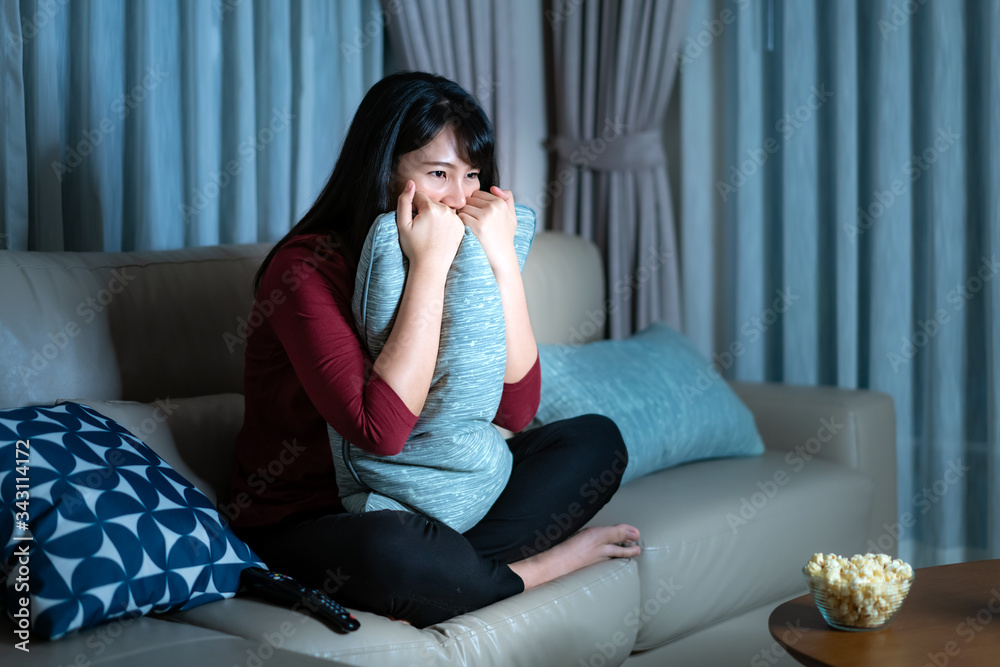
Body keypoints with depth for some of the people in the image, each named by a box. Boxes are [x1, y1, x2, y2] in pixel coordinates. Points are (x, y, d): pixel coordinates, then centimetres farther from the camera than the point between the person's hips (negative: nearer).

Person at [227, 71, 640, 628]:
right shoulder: (310, 267, -19)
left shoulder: (461, 255, 2)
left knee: (596, 440, -1)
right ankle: (537, 569, -10)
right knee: (388, 548, -40)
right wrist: (430, 265, -27)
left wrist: (503, 261, -16)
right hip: (306, 520, -7)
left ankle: (456, 567, -19)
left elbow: (516, 409, -9)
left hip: (427, 497, 7)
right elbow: (382, 429, -31)